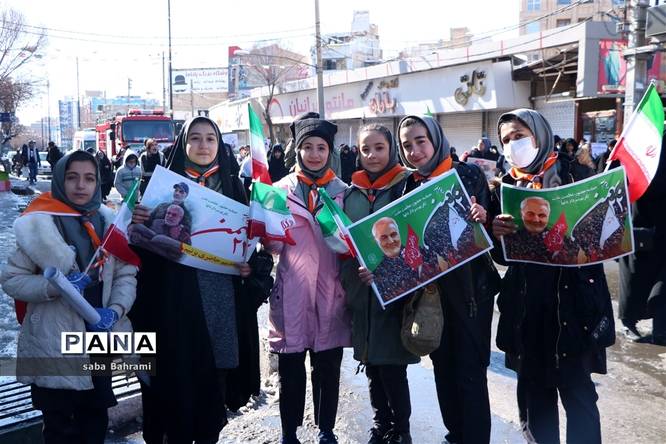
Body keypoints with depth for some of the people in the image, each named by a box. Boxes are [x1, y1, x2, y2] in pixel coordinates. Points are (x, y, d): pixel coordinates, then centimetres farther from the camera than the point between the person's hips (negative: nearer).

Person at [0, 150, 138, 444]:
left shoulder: (107, 221, 1)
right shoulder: (40, 224, -11)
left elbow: (126, 274, 1)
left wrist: (115, 310, -16)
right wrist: (56, 286, -24)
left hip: (101, 337, 4)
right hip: (55, 344, -4)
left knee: (96, 419, 20)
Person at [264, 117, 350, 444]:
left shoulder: (342, 191, 7)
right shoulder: (281, 189, 4)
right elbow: (275, 246, 1)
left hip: (330, 291, 1)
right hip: (292, 291, -1)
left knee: (328, 367, 10)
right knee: (291, 369, 7)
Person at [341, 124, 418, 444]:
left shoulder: (406, 185, -5)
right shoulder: (352, 191, 8)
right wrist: (346, 281, 10)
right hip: (361, 290, 5)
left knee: (392, 366, 0)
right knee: (371, 364, 14)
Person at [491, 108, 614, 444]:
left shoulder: (573, 174, -1)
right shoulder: (506, 187, 9)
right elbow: (501, 256, 6)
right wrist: (494, 232, -14)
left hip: (572, 299, -4)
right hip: (526, 303, 4)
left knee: (575, 387, 0)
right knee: (533, 386, 12)